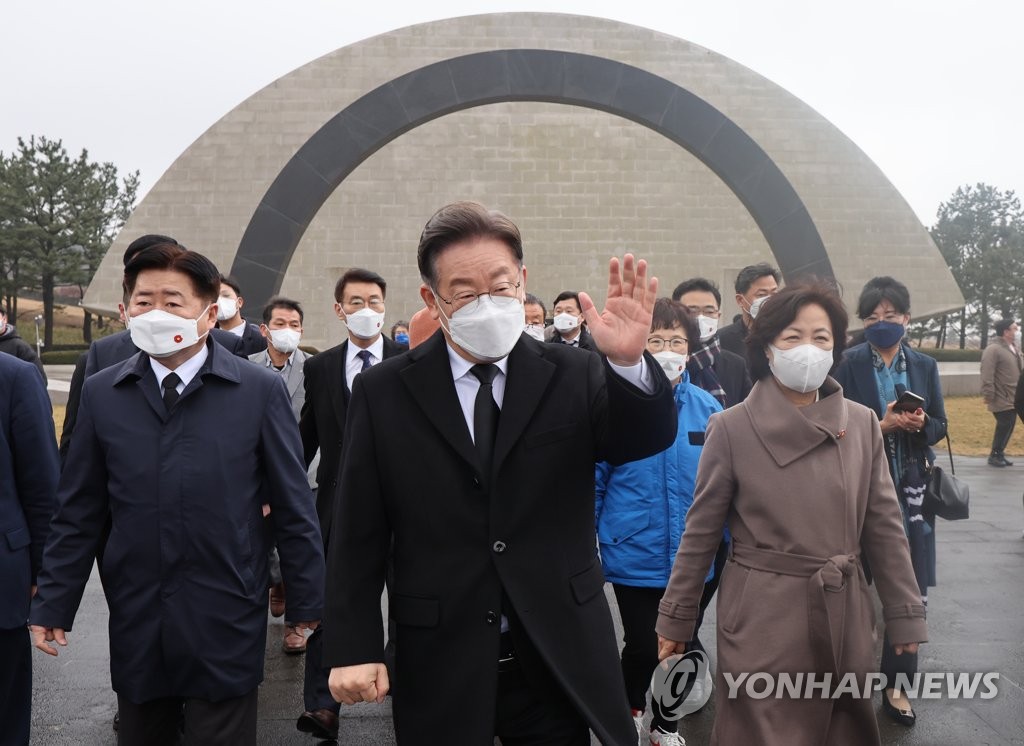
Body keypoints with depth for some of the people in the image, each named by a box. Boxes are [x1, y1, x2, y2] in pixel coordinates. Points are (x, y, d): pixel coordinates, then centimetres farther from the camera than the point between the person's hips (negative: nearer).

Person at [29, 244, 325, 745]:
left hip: (226, 627, -2)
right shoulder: (101, 394, 2)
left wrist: (306, 600, -1)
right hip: (135, 625, 3)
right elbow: (78, 513, 5)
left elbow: (292, 507, -3)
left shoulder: (261, 391, -6)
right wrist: (53, 605, 4)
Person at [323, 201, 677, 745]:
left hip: (558, 660, 1)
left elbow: (650, 439, -15)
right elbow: (358, 536, -2)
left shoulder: (573, 376, -2)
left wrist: (628, 361, -33)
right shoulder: (384, 393, -4)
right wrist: (353, 649, -6)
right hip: (439, 666, 0)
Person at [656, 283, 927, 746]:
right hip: (762, 616, -3)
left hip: (846, 616, 4)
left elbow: (884, 526, 6)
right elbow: (701, 531, -4)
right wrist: (676, 617, -1)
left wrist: (905, 614, 6)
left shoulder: (862, 424, 0)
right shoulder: (731, 428, -9)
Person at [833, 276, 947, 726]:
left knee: (912, 590, 6)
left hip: (911, 490, 3)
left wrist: (920, 425, -12)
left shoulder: (925, 367, 6)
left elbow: (940, 427, 9)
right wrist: (881, 426, -21)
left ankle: (894, 682, 22)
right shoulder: (847, 366, -5)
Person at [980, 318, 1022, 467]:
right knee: (1005, 426, -8)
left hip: (1012, 397, 9)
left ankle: (999, 454, 22)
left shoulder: (1013, 348, 14)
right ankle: (995, 455, 5)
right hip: (1000, 398, -9)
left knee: (1007, 426, 12)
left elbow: (1019, 369, 26)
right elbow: (987, 374, -21)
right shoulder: (993, 349, -16)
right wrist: (988, 394, -23)